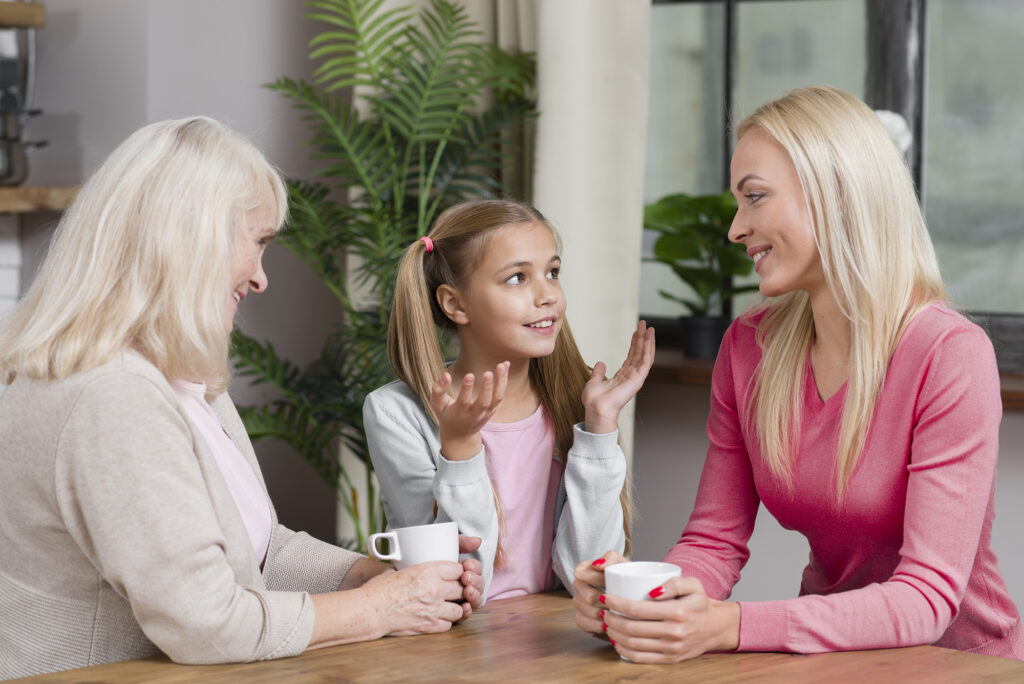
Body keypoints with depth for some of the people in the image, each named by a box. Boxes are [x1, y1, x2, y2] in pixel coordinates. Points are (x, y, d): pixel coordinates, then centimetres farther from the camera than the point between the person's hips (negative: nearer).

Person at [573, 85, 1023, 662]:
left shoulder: (950, 354, -16)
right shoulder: (749, 346, 1)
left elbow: (928, 597, -21)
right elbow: (715, 542, 3)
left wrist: (731, 627, -32)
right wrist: (641, 595, -19)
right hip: (832, 656, 4)